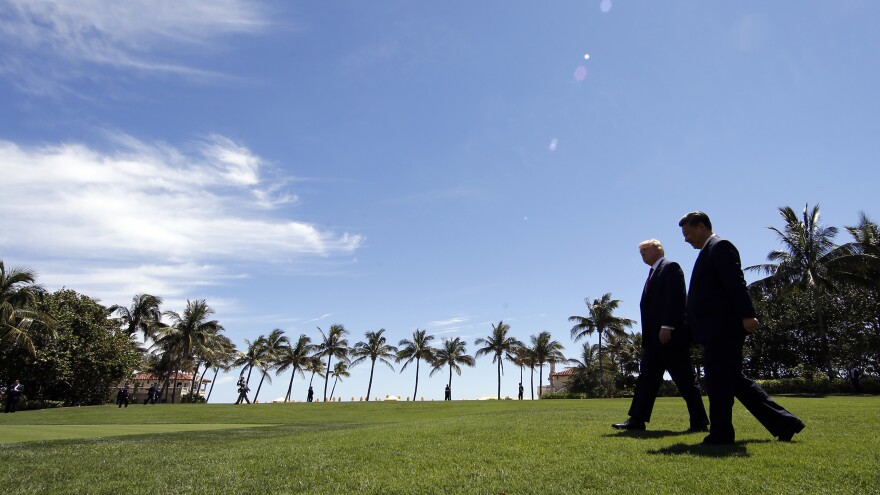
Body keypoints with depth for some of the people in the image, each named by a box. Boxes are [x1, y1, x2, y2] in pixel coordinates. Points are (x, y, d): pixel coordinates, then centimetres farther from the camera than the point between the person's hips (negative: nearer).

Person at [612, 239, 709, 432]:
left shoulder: (670, 267, -4)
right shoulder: (653, 274, 22)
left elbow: (676, 298, -16)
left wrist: (667, 326, -23)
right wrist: (647, 336, 15)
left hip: (671, 335, -9)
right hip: (654, 338, 9)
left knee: (685, 380, 0)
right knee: (646, 378, 5)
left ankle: (699, 422, 11)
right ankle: (637, 419, 6)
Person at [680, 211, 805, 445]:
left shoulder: (719, 247, -7)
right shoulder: (710, 251, 22)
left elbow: (736, 283, -18)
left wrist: (747, 315, -25)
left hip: (723, 329, -10)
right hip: (717, 330, 10)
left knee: (719, 382, -3)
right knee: (734, 380, 14)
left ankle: (720, 434, 7)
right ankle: (784, 422, 20)